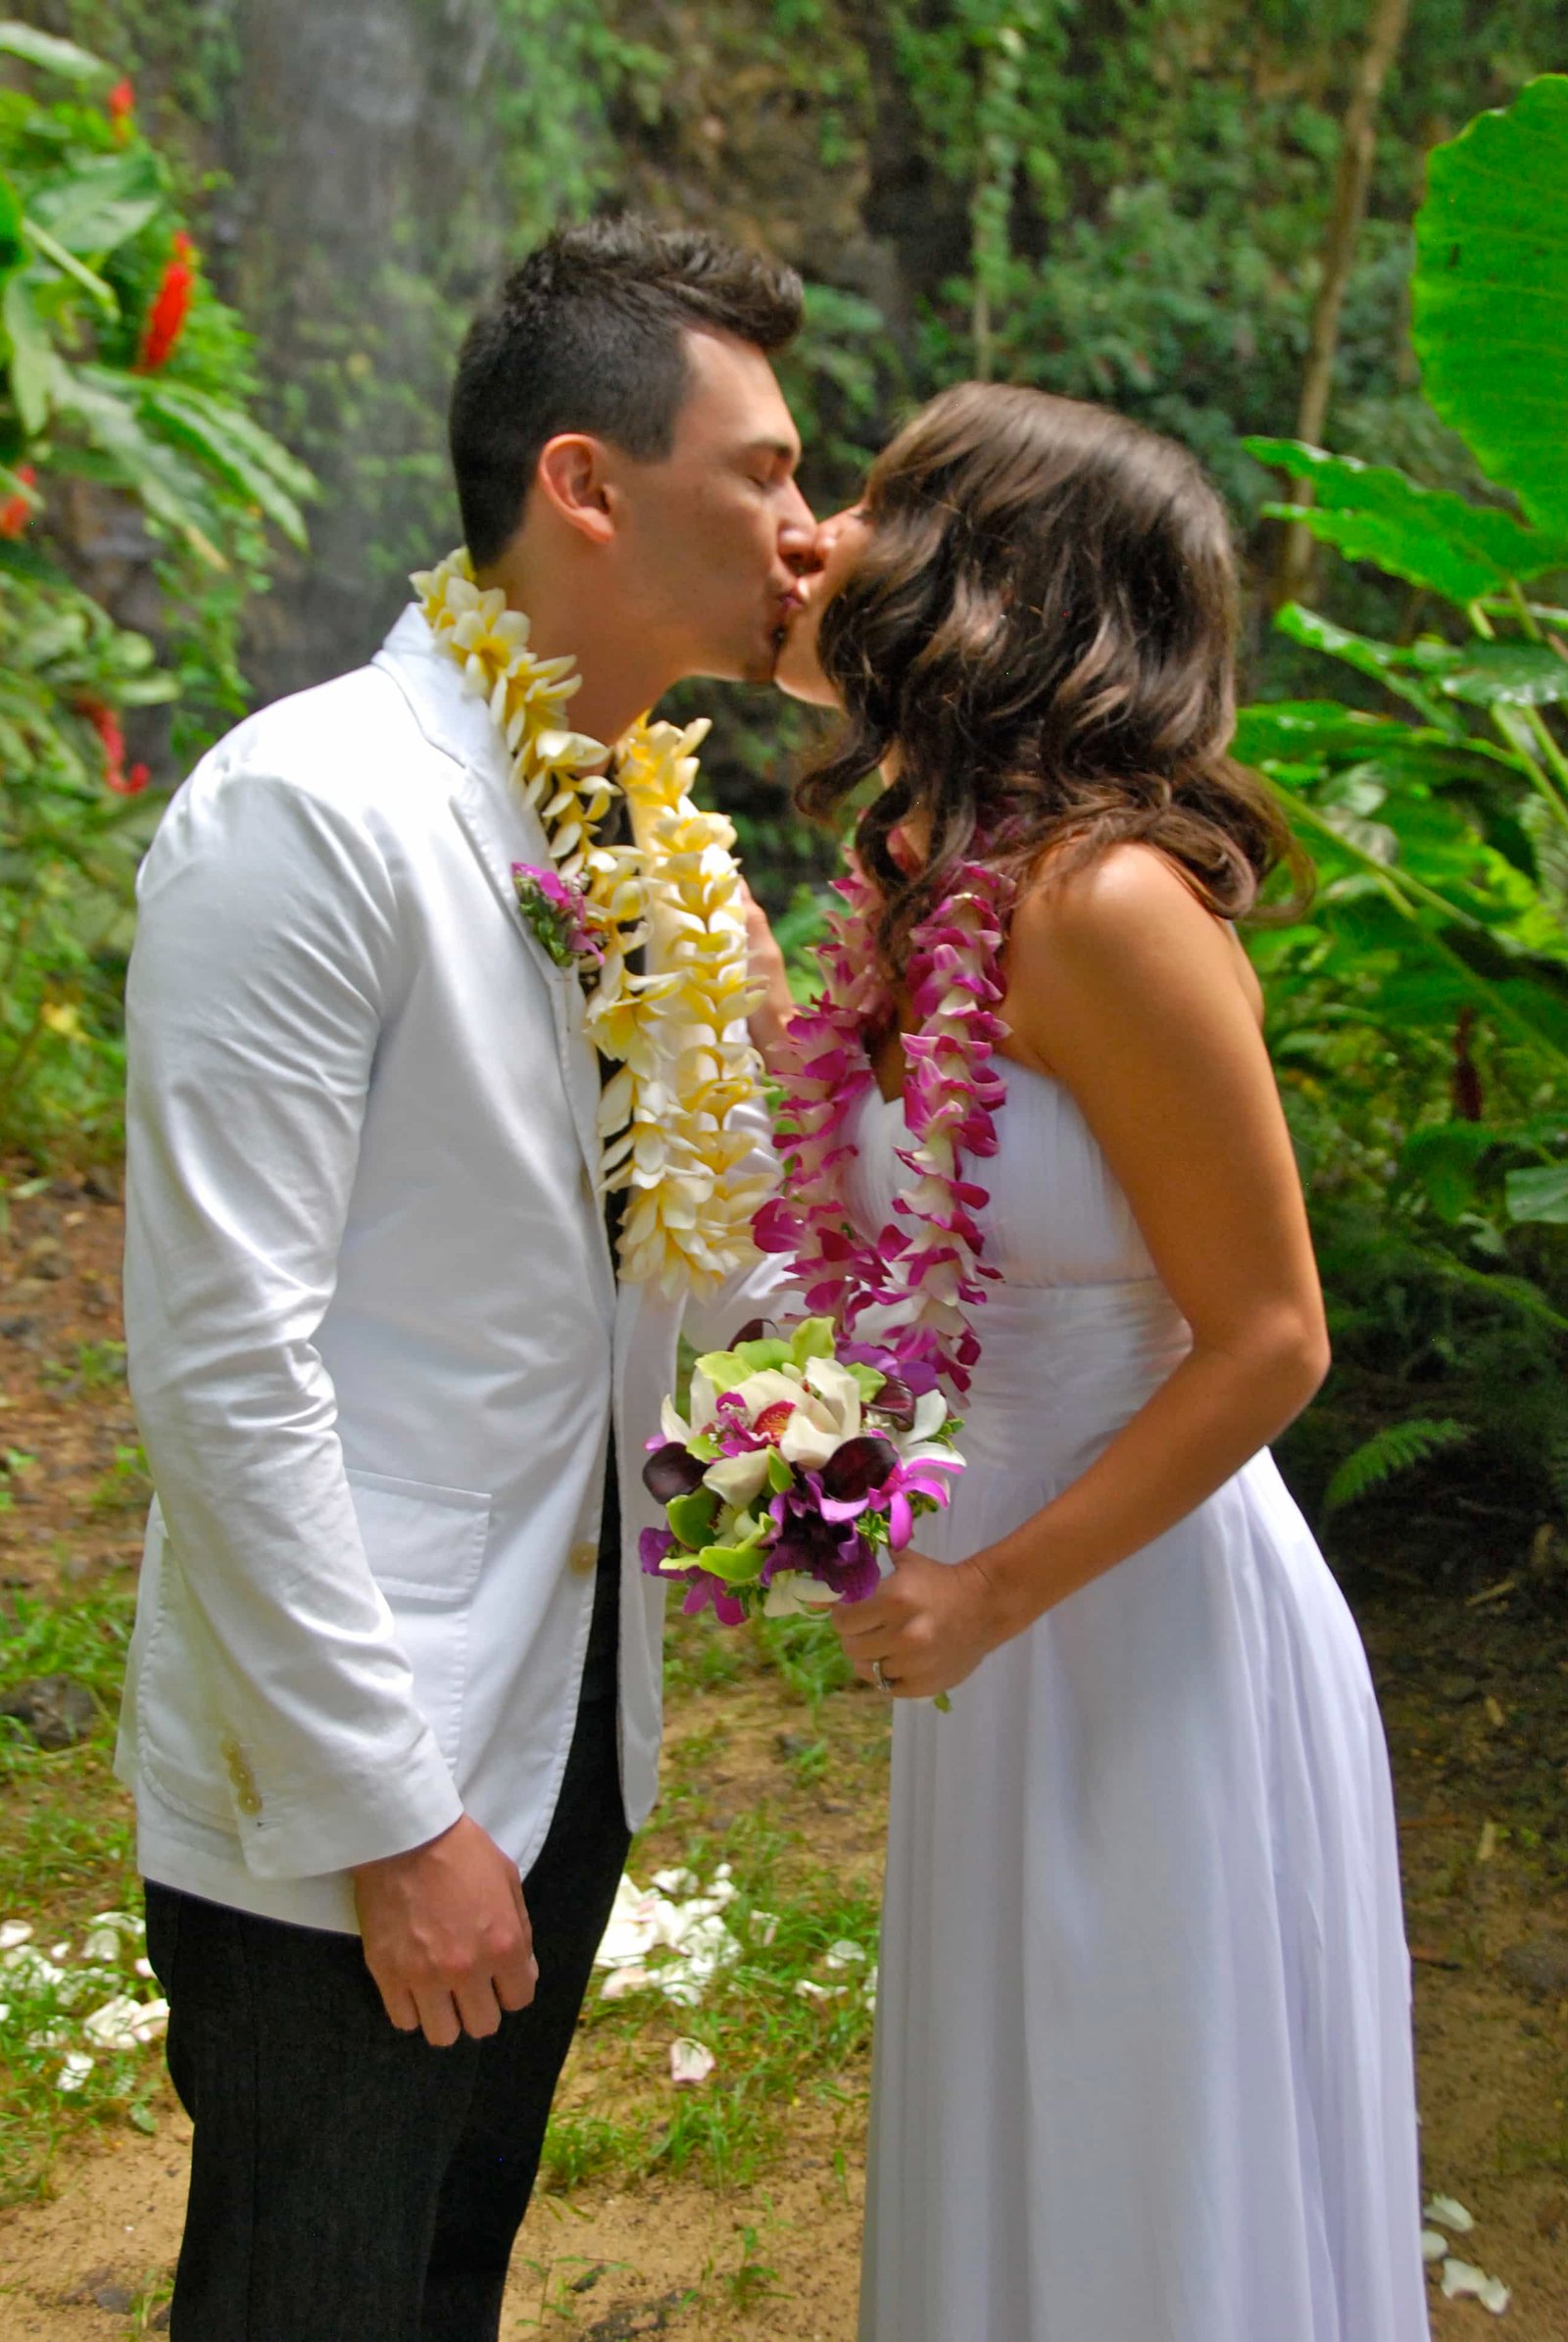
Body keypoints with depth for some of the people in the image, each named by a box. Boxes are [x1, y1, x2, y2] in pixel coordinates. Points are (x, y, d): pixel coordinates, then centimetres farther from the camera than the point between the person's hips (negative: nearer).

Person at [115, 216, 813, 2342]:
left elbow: (691, 1263, 7)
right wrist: (388, 1816, -19)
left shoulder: (654, 821, 5)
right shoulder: (315, 809, -20)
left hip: (568, 1732, 7)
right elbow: (222, 1363, -22)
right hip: (333, 1804, -7)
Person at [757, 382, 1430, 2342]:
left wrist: (996, 1593, -19)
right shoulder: (929, 875, 2)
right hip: (1005, 1623, 8)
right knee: (1012, 2167, 24)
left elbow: (1268, 1341, -19)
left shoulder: (1105, 897, -23)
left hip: (1153, 1630, -8)